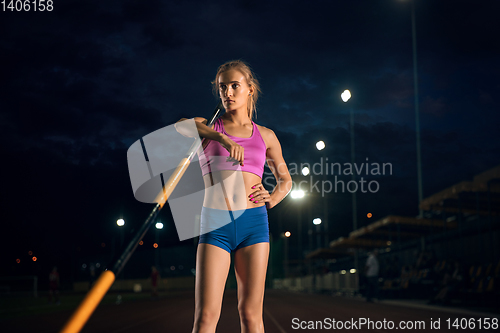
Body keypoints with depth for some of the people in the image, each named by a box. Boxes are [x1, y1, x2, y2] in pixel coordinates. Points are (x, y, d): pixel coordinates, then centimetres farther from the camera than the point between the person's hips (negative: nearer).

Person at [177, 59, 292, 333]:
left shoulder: (265, 135, 15)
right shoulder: (208, 128, 11)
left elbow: (285, 179, 26)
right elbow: (181, 125, -12)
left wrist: (272, 198, 5)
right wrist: (222, 137, -22)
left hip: (253, 221, 1)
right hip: (215, 224, -1)